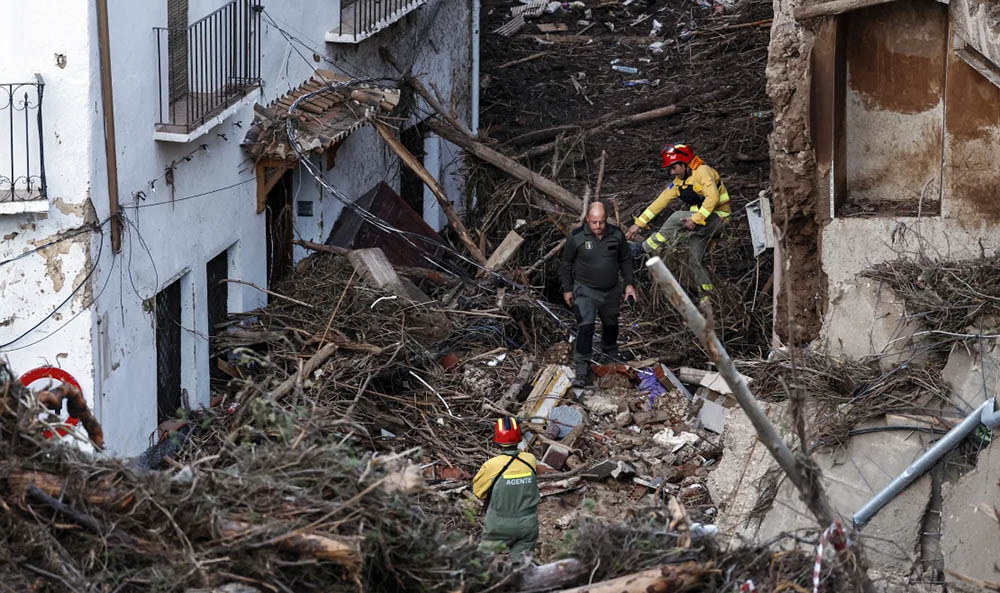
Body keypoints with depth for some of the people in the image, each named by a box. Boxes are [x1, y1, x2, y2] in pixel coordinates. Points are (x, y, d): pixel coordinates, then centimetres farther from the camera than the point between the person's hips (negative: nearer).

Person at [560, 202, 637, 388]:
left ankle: (610, 351, 53)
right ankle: (582, 369, -15)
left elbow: (625, 260, 6)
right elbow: (566, 264, -3)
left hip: (611, 291, 4)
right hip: (585, 291, -4)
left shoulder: (616, 235, -9)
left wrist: (629, 284, 3)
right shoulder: (577, 238, -17)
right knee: (585, 327, -18)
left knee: (611, 324, 24)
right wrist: (567, 289, 0)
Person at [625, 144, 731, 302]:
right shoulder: (679, 182, 10)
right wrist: (639, 223, 4)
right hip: (702, 222, 9)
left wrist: (696, 219, -32)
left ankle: (645, 249, -17)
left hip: (717, 216, -9)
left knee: (678, 217, -25)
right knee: (693, 259, 2)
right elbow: (660, 202, 10)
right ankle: (707, 296, 9)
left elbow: (713, 197, -27)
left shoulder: (702, 172, -15)